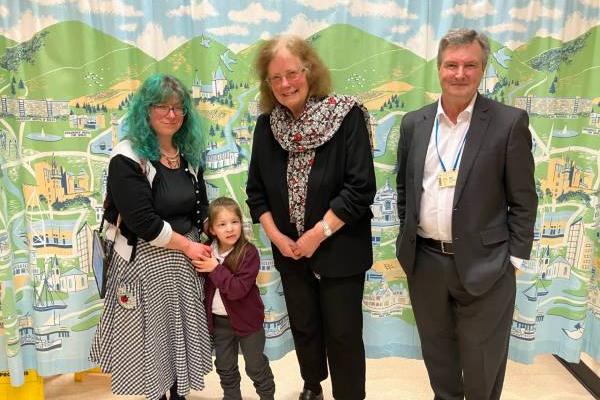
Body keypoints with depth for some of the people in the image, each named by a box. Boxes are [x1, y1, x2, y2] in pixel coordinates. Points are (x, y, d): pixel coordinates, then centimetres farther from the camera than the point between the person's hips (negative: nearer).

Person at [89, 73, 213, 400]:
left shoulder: (189, 155, 6)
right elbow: (143, 221, -22)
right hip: (146, 262, -6)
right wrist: (187, 245, -14)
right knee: (152, 336, 10)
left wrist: (204, 244, 1)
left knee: (184, 332, 17)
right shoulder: (127, 158, -15)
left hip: (186, 260, 6)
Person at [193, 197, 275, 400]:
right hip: (218, 321, 5)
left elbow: (238, 289, -28)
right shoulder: (207, 251, -5)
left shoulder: (248, 252, -21)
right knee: (225, 367, 21)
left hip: (247, 319, -4)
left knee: (256, 366, 13)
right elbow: (203, 285, 4)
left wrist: (216, 269, -27)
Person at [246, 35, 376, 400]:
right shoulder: (267, 126, 1)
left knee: (342, 334, 7)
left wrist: (317, 234, -18)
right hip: (290, 251, 5)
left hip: (338, 251, -4)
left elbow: (360, 188, -19)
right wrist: (276, 236, -6)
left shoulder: (346, 116, -14)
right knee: (304, 328, 21)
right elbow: (256, 190, 6)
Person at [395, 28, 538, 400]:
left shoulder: (510, 122, -7)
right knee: (437, 352, 21)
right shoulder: (413, 123, 3)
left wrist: (514, 257, -6)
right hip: (424, 261, 4)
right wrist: (408, 238, 10)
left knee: (482, 363, 13)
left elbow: (523, 199, -5)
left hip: (483, 264, -3)